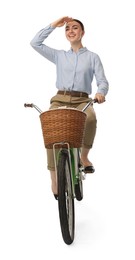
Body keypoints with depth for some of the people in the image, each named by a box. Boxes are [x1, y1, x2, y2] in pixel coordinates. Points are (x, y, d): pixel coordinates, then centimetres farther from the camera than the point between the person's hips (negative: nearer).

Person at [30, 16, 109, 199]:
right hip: (60, 99, 2)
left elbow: (103, 81, 3)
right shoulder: (59, 56, 18)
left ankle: (83, 156, -13)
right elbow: (35, 43, 12)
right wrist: (53, 25, 11)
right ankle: (54, 178, -17)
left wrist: (100, 92, -20)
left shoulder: (92, 57, 13)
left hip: (82, 100, -1)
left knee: (91, 118, -36)